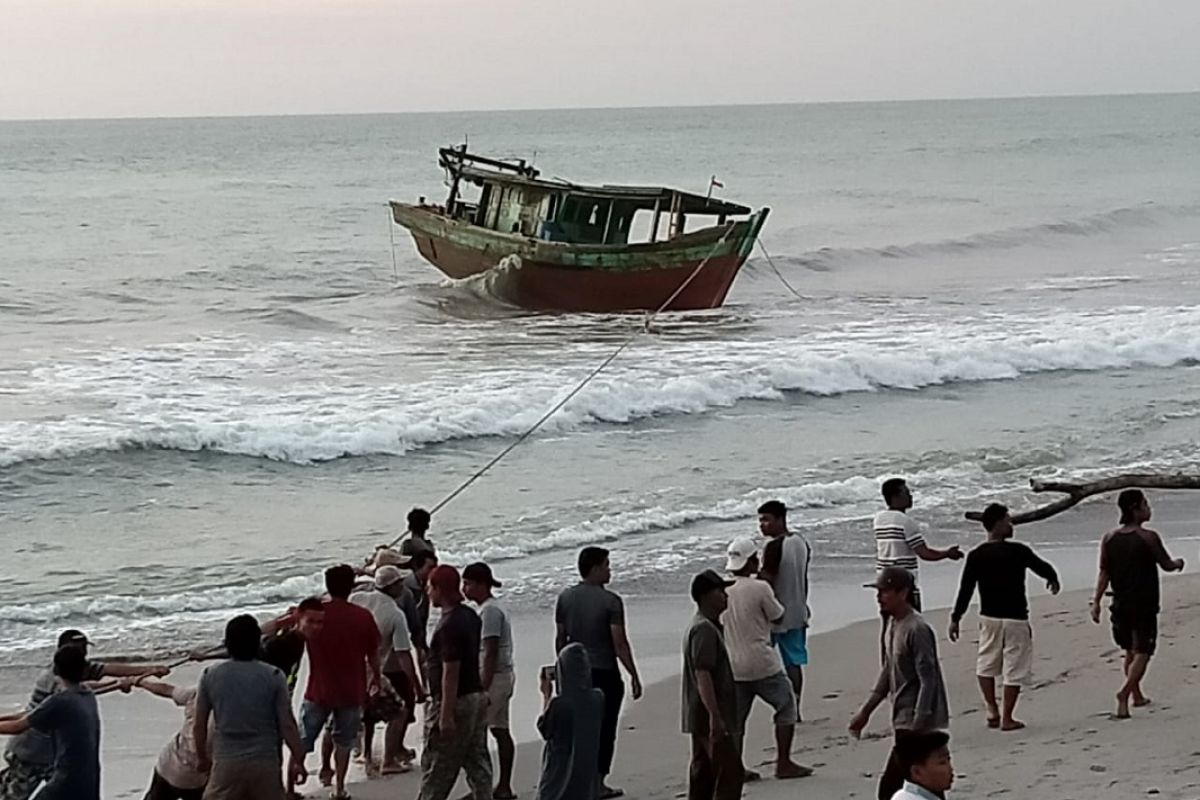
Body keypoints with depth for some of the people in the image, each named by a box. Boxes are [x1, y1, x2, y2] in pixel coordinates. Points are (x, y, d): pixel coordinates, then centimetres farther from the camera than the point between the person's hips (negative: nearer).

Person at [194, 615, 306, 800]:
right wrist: (298, 760, 5)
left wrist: (202, 757, 19)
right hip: (265, 762, 0)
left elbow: (199, 725, 4)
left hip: (226, 762, 1)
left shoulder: (210, 676, -2)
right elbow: (287, 725, -6)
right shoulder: (274, 677, -7)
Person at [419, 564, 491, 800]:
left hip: (455, 701, -9)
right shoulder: (470, 617, 9)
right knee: (478, 764, 10)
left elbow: (450, 671, -22)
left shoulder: (449, 625, -20)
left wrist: (446, 714, -21)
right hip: (476, 697, 9)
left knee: (436, 767, 2)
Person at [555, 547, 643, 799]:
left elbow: (560, 639, 7)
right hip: (604, 672, -5)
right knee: (605, 729, 5)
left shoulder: (565, 598, 3)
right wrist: (634, 675, -9)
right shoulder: (610, 601, -13)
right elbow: (620, 643, -15)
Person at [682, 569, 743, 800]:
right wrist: (715, 715, -29)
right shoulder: (705, 630, -17)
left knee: (703, 776, 12)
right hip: (709, 719, -11)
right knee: (731, 774, -11)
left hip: (701, 719, 11)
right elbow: (702, 675, -25)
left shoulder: (703, 626, 17)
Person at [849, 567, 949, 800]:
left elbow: (928, 681, -21)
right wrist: (865, 712, 19)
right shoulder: (893, 625, 10)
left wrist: (916, 728, -24)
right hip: (903, 721, 9)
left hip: (917, 723, -9)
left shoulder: (917, 630, -18)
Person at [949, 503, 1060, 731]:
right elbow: (1043, 567, 2)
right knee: (1014, 669, 5)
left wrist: (955, 618, 5)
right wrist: (1053, 579, 24)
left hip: (989, 618, 4)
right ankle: (1007, 718, 7)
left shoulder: (975, 556, -5)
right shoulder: (1018, 551, -13)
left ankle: (992, 710, 11)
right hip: (1015, 618, -4)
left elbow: (965, 589, -3)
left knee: (986, 664, 19)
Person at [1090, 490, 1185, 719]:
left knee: (1130, 651, 19)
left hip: (1121, 604, 5)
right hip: (1144, 605, -5)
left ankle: (1137, 696, 30)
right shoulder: (1148, 537, -13)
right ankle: (1125, 692, -20)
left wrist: (1096, 601, 4)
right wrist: (1178, 563, 18)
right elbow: (1166, 565, -3)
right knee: (1142, 654, -1)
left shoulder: (1109, 539, 2)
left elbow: (1104, 573, 2)